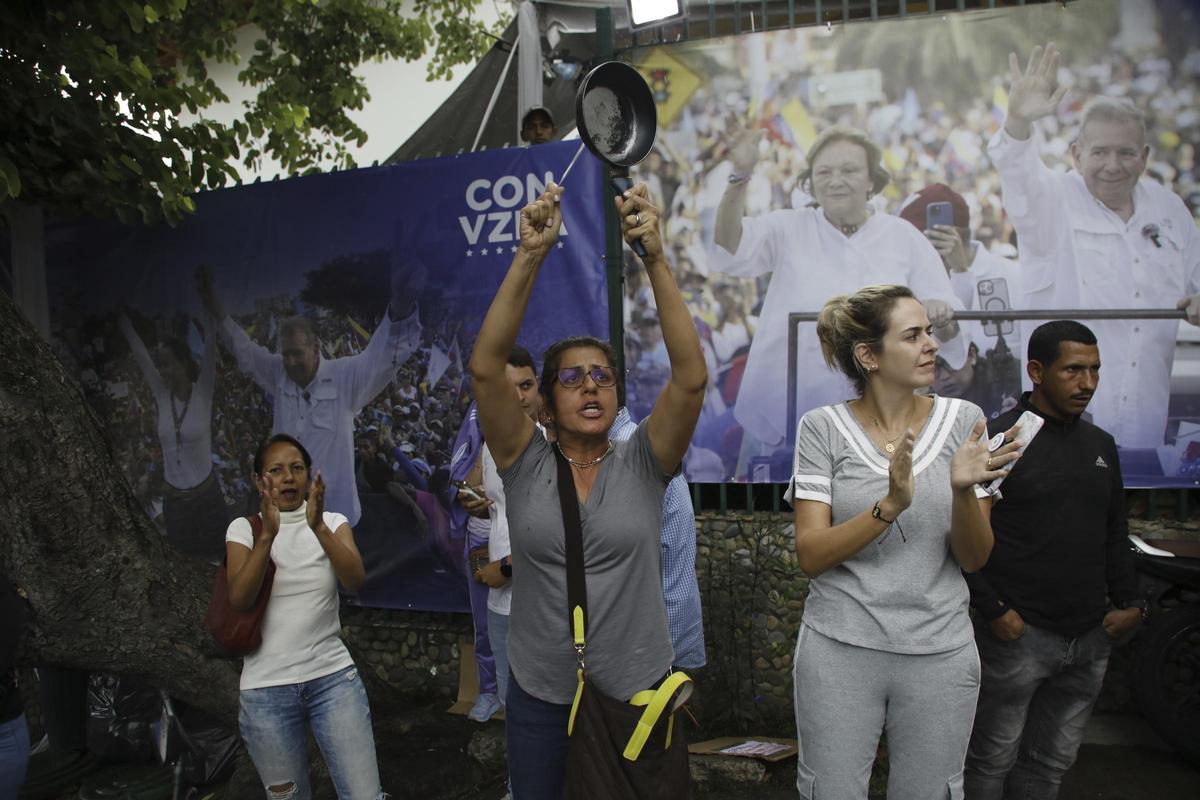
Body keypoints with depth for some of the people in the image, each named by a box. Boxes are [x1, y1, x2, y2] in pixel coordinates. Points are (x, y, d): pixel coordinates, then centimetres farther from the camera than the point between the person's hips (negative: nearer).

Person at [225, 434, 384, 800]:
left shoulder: (333, 522, 1)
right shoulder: (244, 528, 0)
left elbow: (355, 581, -17)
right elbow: (238, 600, -16)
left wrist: (319, 526, -31)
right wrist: (267, 534, -28)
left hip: (333, 677, 0)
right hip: (266, 688, 0)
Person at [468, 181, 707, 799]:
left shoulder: (641, 463, -5)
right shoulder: (526, 463, -4)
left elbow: (691, 377, -19)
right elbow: (485, 367, -18)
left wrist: (654, 258, -27)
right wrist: (529, 257, -27)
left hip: (638, 691, 0)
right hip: (540, 696, 1)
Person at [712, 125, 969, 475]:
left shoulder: (904, 238, 7)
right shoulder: (789, 228, 6)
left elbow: (949, 333, 4)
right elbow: (731, 249, -15)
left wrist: (941, 320, -21)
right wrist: (740, 177, -30)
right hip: (781, 417, 0)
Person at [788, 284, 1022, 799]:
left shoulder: (961, 419, -2)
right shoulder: (823, 427, -7)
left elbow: (974, 559, -3)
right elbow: (810, 555, -13)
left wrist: (963, 491, -22)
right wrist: (891, 505, -26)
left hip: (940, 653, 2)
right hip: (840, 649, -1)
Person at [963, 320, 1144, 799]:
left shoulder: (1101, 445, 12)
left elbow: (1115, 535, 19)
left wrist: (1129, 602, 6)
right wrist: (993, 610, -15)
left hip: (1090, 639, 6)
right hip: (1017, 634, -6)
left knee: (1052, 761, 16)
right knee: (992, 759, 5)